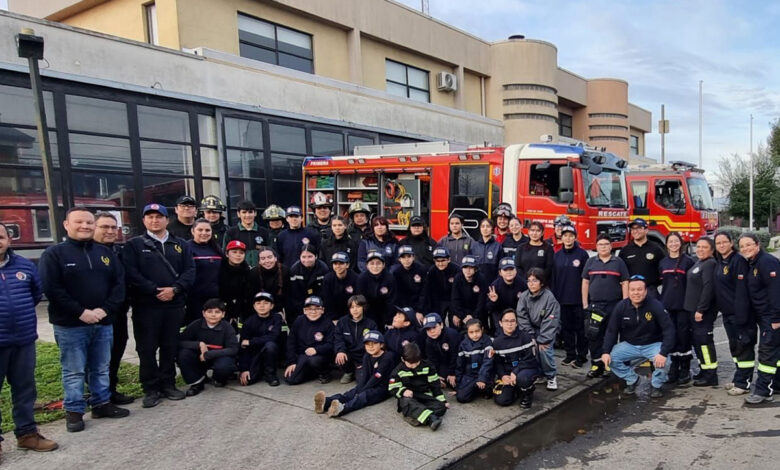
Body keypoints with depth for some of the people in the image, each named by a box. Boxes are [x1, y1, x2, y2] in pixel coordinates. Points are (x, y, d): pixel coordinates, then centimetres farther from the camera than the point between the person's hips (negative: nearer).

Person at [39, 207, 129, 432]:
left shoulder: (105, 253, 10)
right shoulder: (54, 254, -4)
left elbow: (119, 282, 5)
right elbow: (51, 288, -13)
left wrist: (105, 309, -9)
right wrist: (81, 312, -17)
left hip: (103, 322, 4)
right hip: (70, 325, -4)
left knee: (101, 368, 14)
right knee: (74, 371, 4)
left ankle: (102, 403, 26)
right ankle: (73, 411, 16)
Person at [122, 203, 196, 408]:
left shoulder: (180, 245, 12)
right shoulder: (134, 245, 3)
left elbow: (190, 271, 4)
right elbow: (131, 274, -8)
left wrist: (174, 289, -12)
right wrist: (155, 291, -15)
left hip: (174, 304, 3)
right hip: (145, 306, -3)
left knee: (170, 346, 10)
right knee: (147, 348, 1)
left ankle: (168, 384, 22)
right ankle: (151, 389, 12)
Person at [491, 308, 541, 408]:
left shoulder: (524, 337, -12)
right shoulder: (497, 341, 0)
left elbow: (530, 359, -14)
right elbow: (497, 362, 4)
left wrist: (515, 372, -24)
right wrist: (503, 376, -16)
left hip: (526, 368, -3)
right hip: (507, 373, 3)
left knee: (522, 378, -39)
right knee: (501, 400, -16)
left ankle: (527, 394, -1)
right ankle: (517, 390, 19)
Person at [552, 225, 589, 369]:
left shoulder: (582, 254, -3)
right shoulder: (557, 255, 9)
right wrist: (554, 296, 7)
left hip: (578, 299, -4)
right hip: (562, 298, 4)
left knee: (580, 328, 3)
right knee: (566, 327, 9)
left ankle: (581, 355, 13)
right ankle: (570, 354, 20)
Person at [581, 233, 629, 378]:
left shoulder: (619, 262, 5)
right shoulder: (590, 262, 8)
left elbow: (625, 284, 3)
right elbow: (585, 283, 8)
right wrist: (585, 304, 3)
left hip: (614, 305, -1)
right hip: (594, 305, 1)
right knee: (594, 335, -2)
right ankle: (596, 364, 4)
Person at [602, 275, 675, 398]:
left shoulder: (656, 305, -17)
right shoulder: (621, 306, -9)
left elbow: (669, 329, -20)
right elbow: (611, 330, -4)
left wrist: (663, 353, -32)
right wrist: (606, 351, -16)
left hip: (653, 345, -2)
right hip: (629, 345, 3)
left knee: (663, 361, -31)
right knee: (610, 358, -18)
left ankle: (656, 385, 3)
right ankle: (632, 380, 10)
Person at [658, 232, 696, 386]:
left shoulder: (688, 261, -1)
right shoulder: (663, 263, 11)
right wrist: (661, 303, 11)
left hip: (683, 305, -4)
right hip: (667, 305, 4)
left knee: (683, 335, 0)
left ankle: (685, 370, 10)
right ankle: (674, 368, 15)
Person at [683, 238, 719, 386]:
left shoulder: (710, 264, -14)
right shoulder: (698, 263, 16)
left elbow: (708, 288, -23)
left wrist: (701, 309, -24)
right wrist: (694, 309, 18)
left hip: (704, 311, -10)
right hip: (694, 309, 10)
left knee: (704, 340, -7)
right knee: (697, 340, 15)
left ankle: (711, 375, 0)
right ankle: (704, 370, 25)